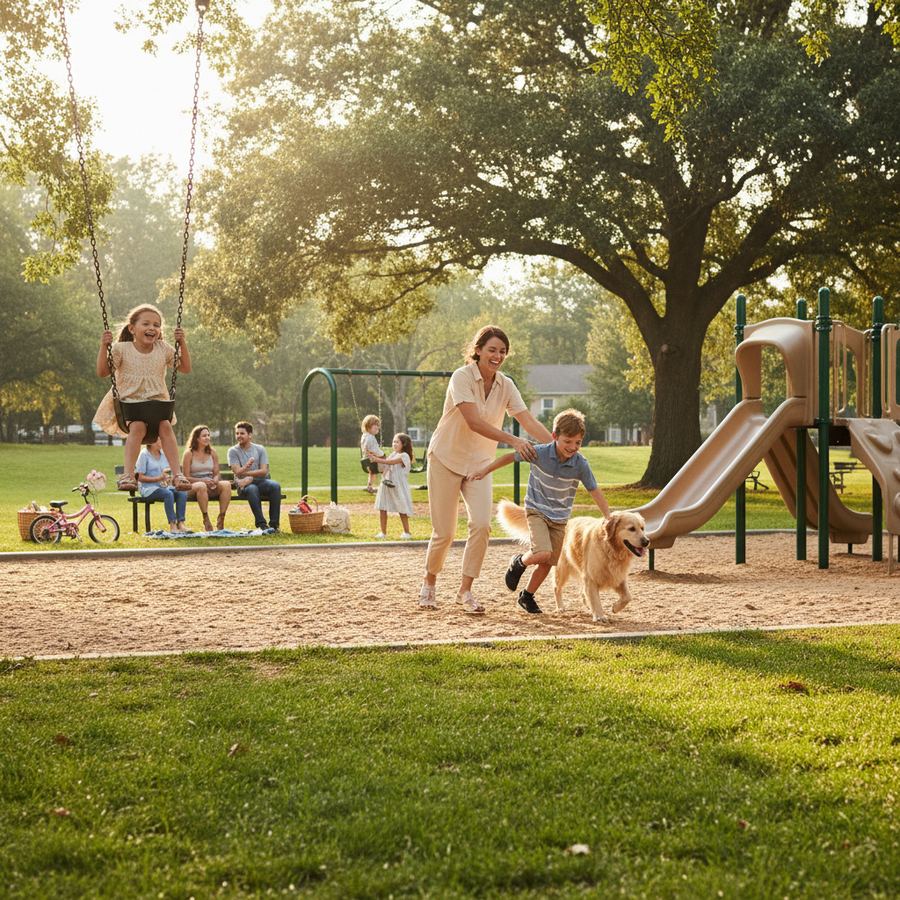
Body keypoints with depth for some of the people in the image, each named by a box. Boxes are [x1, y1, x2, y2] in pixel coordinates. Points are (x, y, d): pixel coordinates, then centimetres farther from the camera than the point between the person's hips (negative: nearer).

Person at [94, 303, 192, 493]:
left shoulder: (163, 349, 8)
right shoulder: (121, 349, -1)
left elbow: (185, 368, 10)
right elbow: (102, 372, -4)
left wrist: (182, 344, -1)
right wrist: (103, 347, -15)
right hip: (129, 402, -2)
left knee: (165, 426, -28)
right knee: (138, 426, -34)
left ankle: (177, 474, -30)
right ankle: (128, 474, -34)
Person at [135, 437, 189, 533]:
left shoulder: (164, 454, 13)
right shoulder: (144, 454, -4)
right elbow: (140, 477, -9)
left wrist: (167, 478, -6)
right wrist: (158, 478, -19)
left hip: (163, 486, 6)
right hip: (148, 488, -6)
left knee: (182, 493, -22)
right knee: (168, 494, -34)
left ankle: (180, 523, -26)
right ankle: (172, 525, -33)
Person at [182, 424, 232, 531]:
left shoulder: (212, 453, 13)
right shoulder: (189, 454, 0)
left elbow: (216, 474, 14)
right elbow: (186, 477, -4)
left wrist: (215, 480, -11)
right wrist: (203, 480, -18)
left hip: (211, 487, 4)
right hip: (193, 487, -4)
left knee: (226, 484, -28)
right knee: (201, 486, -41)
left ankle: (221, 519, -30)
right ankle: (206, 519, -35)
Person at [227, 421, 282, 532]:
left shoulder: (260, 449, 9)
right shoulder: (233, 451, 5)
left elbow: (264, 471, -3)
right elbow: (238, 472, -8)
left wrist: (248, 476, -15)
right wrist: (247, 465, -24)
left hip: (260, 481, 2)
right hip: (243, 485, -2)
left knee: (275, 485, -30)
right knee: (252, 489, -38)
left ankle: (274, 524, -31)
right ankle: (261, 524, -37)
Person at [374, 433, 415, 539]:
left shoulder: (404, 456, -10)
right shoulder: (393, 454, 15)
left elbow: (391, 462, -24)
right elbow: (385, 466, 7)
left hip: (398, 486, -7)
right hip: (387, 485, 7)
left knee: (402, 510, 0)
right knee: (382, 509, 2)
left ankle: (407, 532, 11)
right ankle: (383, 532, 9)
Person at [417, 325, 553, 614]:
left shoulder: (505, 385, -2)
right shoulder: (462, 377, -19)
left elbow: (529, 421, -8)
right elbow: (474, 421, -30)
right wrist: (513, 441, -37)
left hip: (479, 463, 4)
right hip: (446, 459, -4)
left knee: (481, 525, -13)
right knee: (444, 532, -1)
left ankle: (465, 590, 1)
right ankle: (429, 582, 25)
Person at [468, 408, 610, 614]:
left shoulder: (581, 464, -16)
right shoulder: (539, 453, -20)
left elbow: (594, 491, -9)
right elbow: (511, 457, -6)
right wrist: (485, 470, -1)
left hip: (560, 518, 3)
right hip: (536, 510, -3)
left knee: (548, 563, 6)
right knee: (543, 553, -24)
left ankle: (527, 596, 29)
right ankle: (519, 562, 10)